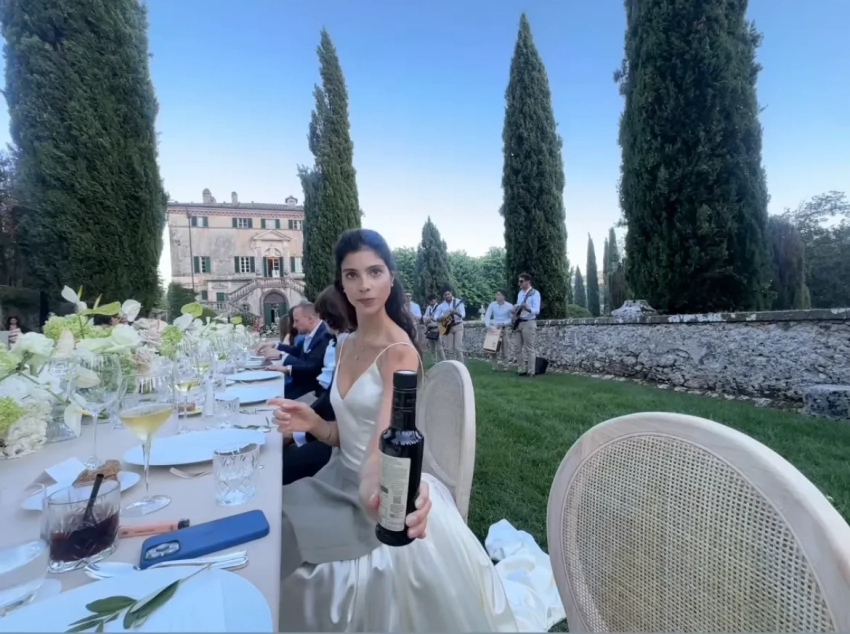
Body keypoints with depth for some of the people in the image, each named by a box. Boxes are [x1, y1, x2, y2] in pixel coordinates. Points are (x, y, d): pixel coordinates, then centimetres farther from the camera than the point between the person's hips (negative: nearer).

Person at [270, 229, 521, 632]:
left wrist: (377, 489, -54)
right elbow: (346, 435, 7)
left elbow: (381, 440, -33)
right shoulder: (344, 345, 3)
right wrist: (313, 424, -12)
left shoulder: (400, 352, -19)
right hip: (342, 480, 6)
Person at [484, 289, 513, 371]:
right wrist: (488, 325, -21)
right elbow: (487, 316, -6)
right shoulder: (492, 305, 0)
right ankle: (494, 366, 7)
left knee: (504, 348, 1)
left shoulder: (509, 306, -5)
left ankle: (504, 365, 10)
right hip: (493, 328, 2)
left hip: (504, 329, -2)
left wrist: (503, 323, -15)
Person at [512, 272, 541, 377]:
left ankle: (530, 372, 4)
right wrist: (515, 312, 2)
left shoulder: (535, 293, -8)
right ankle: (521, 370, 16)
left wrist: (528, 309, -37)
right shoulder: (520, 293, 15)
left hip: (529, 323, -7)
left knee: (529, 348, -3)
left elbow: (537, 310, -17)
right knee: (517, 348, 7)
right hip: (518, 323, 8)